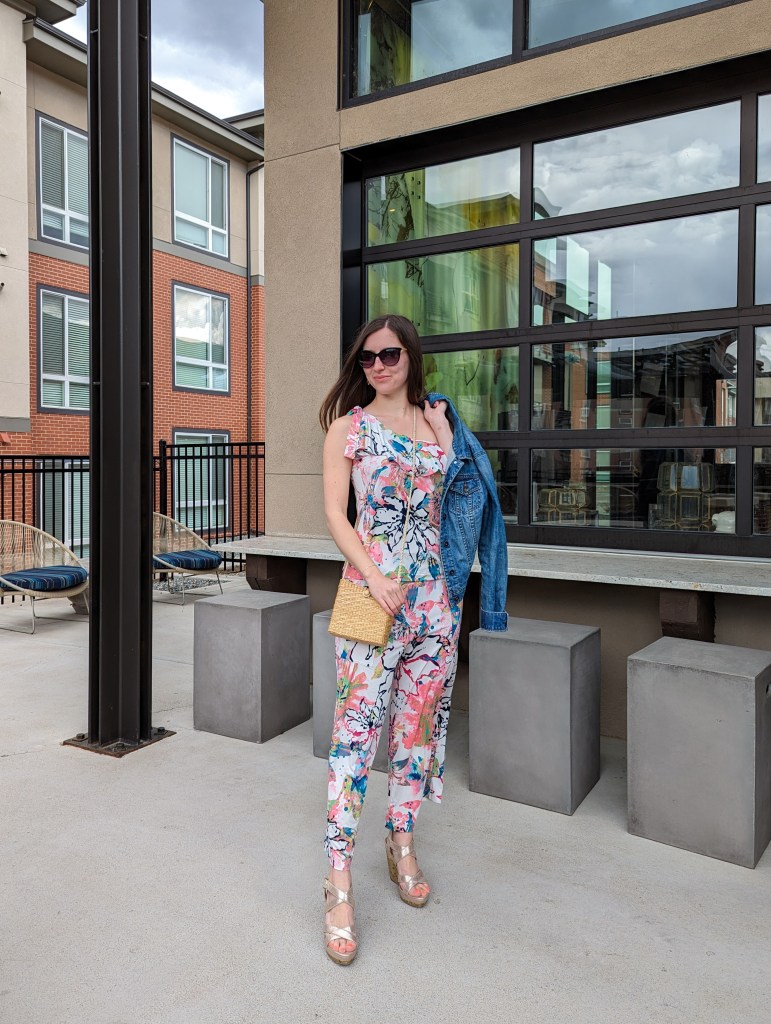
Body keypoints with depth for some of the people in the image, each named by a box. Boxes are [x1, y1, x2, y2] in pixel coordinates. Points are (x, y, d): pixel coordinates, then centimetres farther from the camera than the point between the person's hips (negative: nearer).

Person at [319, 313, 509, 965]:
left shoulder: (440, 420, 14)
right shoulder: (348, 426, 4)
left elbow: (462, 494, 11)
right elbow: (334, 512, -4)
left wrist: (444, 436, 2)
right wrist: (373, 577, -13)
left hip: (435, 590, 4)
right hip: (372, 586, -4)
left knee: (422, 717, 10)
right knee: (358, 725, -7)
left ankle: (402, 840, 29)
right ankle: (339, 883, 1)